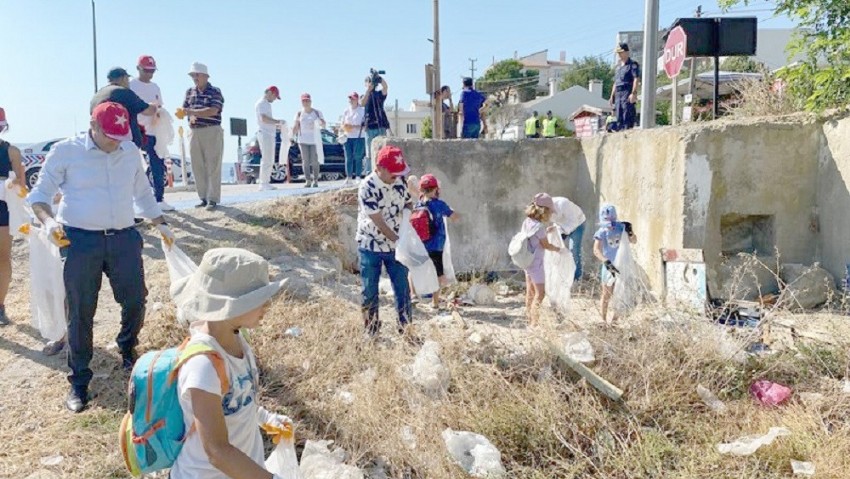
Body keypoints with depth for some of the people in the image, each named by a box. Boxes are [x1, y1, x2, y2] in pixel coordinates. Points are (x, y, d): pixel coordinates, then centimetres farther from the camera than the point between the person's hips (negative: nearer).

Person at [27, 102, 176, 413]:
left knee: (135, 301, 5)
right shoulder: (65, 152, -3)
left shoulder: (131, 152, 9)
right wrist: (48, 220, -18)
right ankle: (79, 381, 16)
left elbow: (143, 194, 22)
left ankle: (128, 351, 35)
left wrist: (160, 225, 18)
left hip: (123, 238, 4)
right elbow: (40, 194, 1)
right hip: (80, 241, -3)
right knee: (80, 312, 1)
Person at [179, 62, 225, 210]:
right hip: (194, 133, 6)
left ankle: (213, 199, 0)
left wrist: (191, 111, -20)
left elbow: (212, 111, -17)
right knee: (197, 167, 6)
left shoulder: (215, 92, -4)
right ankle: (204, 198, 14)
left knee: (213, 167, -4)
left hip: (212, 132, -6)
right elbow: (185, 110, 9)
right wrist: (189, 116, -14)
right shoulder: (189, 92, 14)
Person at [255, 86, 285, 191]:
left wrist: (276, 125, 15)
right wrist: (278, 121, -18)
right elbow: (264, 119, -23)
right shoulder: (261, 103, -10)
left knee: (270, 161, 12)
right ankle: (263, 184, -9)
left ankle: (265, 183, 16)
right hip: (265, 134, -11)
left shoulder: (267, 104, 22)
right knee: (266, 160, -11)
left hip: (270, 135, 11)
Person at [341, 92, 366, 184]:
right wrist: (344, 128, -4)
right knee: (348, 158, 4)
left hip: (359, 137, -4)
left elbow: (366, 125, -4)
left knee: (358, 158, -6)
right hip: (348, 137, 4)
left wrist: (356, 127, -18)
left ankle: (358, 177, 0)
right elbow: (343, 124, 19)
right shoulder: (346, 111, 14)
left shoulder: (362, 110, 0)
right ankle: (349, 177, 8)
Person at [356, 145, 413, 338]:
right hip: (371, 247, -4)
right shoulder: (367, 187, -21)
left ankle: (406, 329, 19)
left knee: (403, 288, 6)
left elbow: (407, 203, 11)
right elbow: (379, 222, -21)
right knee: (370, 292, 7)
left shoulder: (400, 181, -4)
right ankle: (371, 331, 23)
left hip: (395, 246, 4)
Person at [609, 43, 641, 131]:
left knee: (627, 115, -14)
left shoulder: (633, 64, 0)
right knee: (619, 117, 7)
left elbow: (636, 79, -10)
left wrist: (633, 93, -20)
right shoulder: (618, 65, 24)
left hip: (627, 92, -8)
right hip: (618, 93, 8)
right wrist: (612, 96, 20)